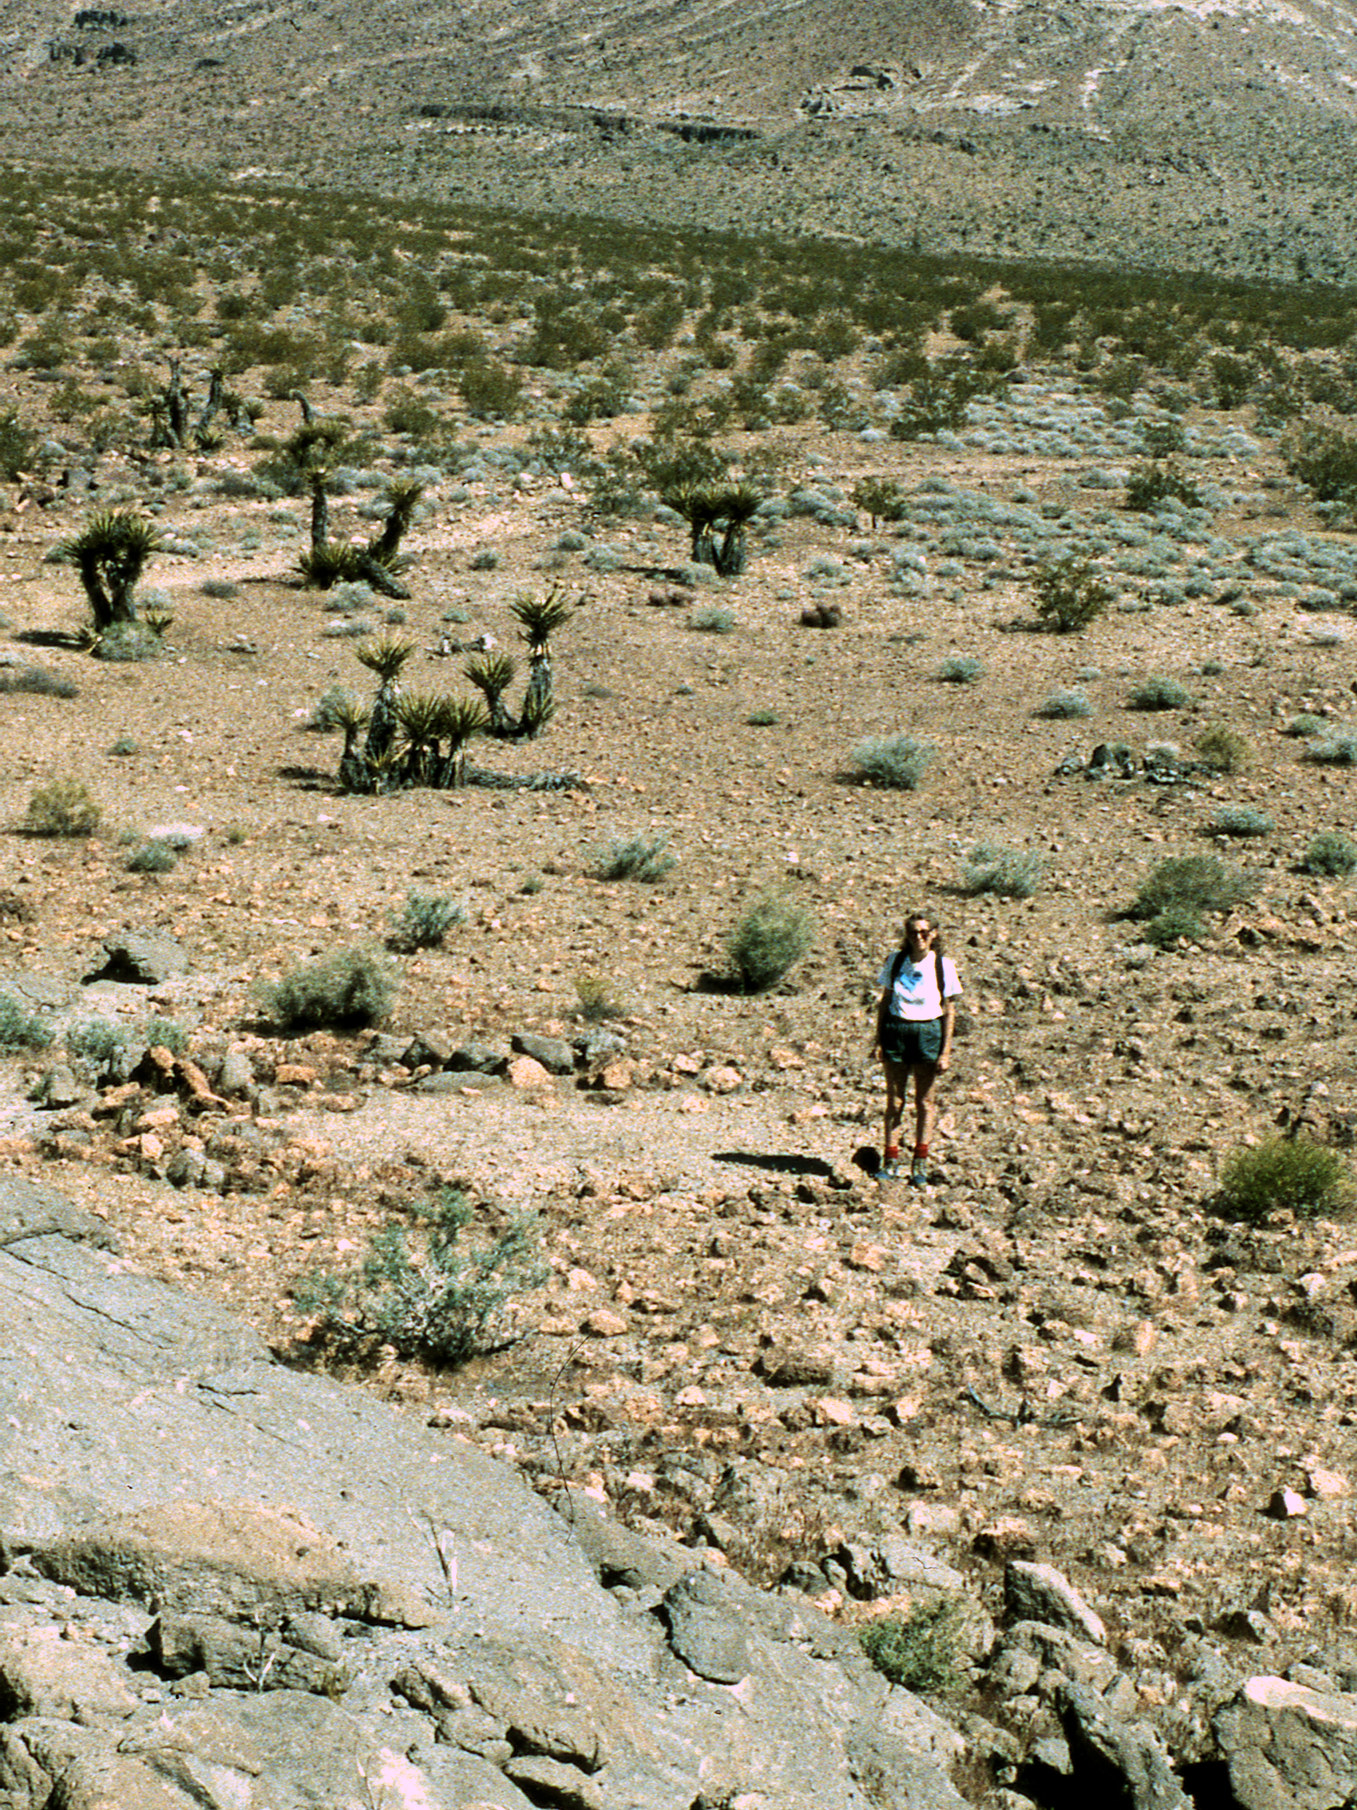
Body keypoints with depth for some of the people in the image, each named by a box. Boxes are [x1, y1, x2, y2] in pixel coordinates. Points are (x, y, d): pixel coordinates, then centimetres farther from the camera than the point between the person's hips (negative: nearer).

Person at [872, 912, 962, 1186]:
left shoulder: (943, 965, -3)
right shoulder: (896, 960, 3)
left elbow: (949, 1010, -1)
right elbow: (885, 1000, 9)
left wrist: (945, 1051, -5)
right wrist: (878, 1038, 4)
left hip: (928, 1033, -2)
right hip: (896, 1029, 2)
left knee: (924, 1101, 4)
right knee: (894, 1099, 4)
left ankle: (920, 1164, 14)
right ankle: (890, 1161, 11)